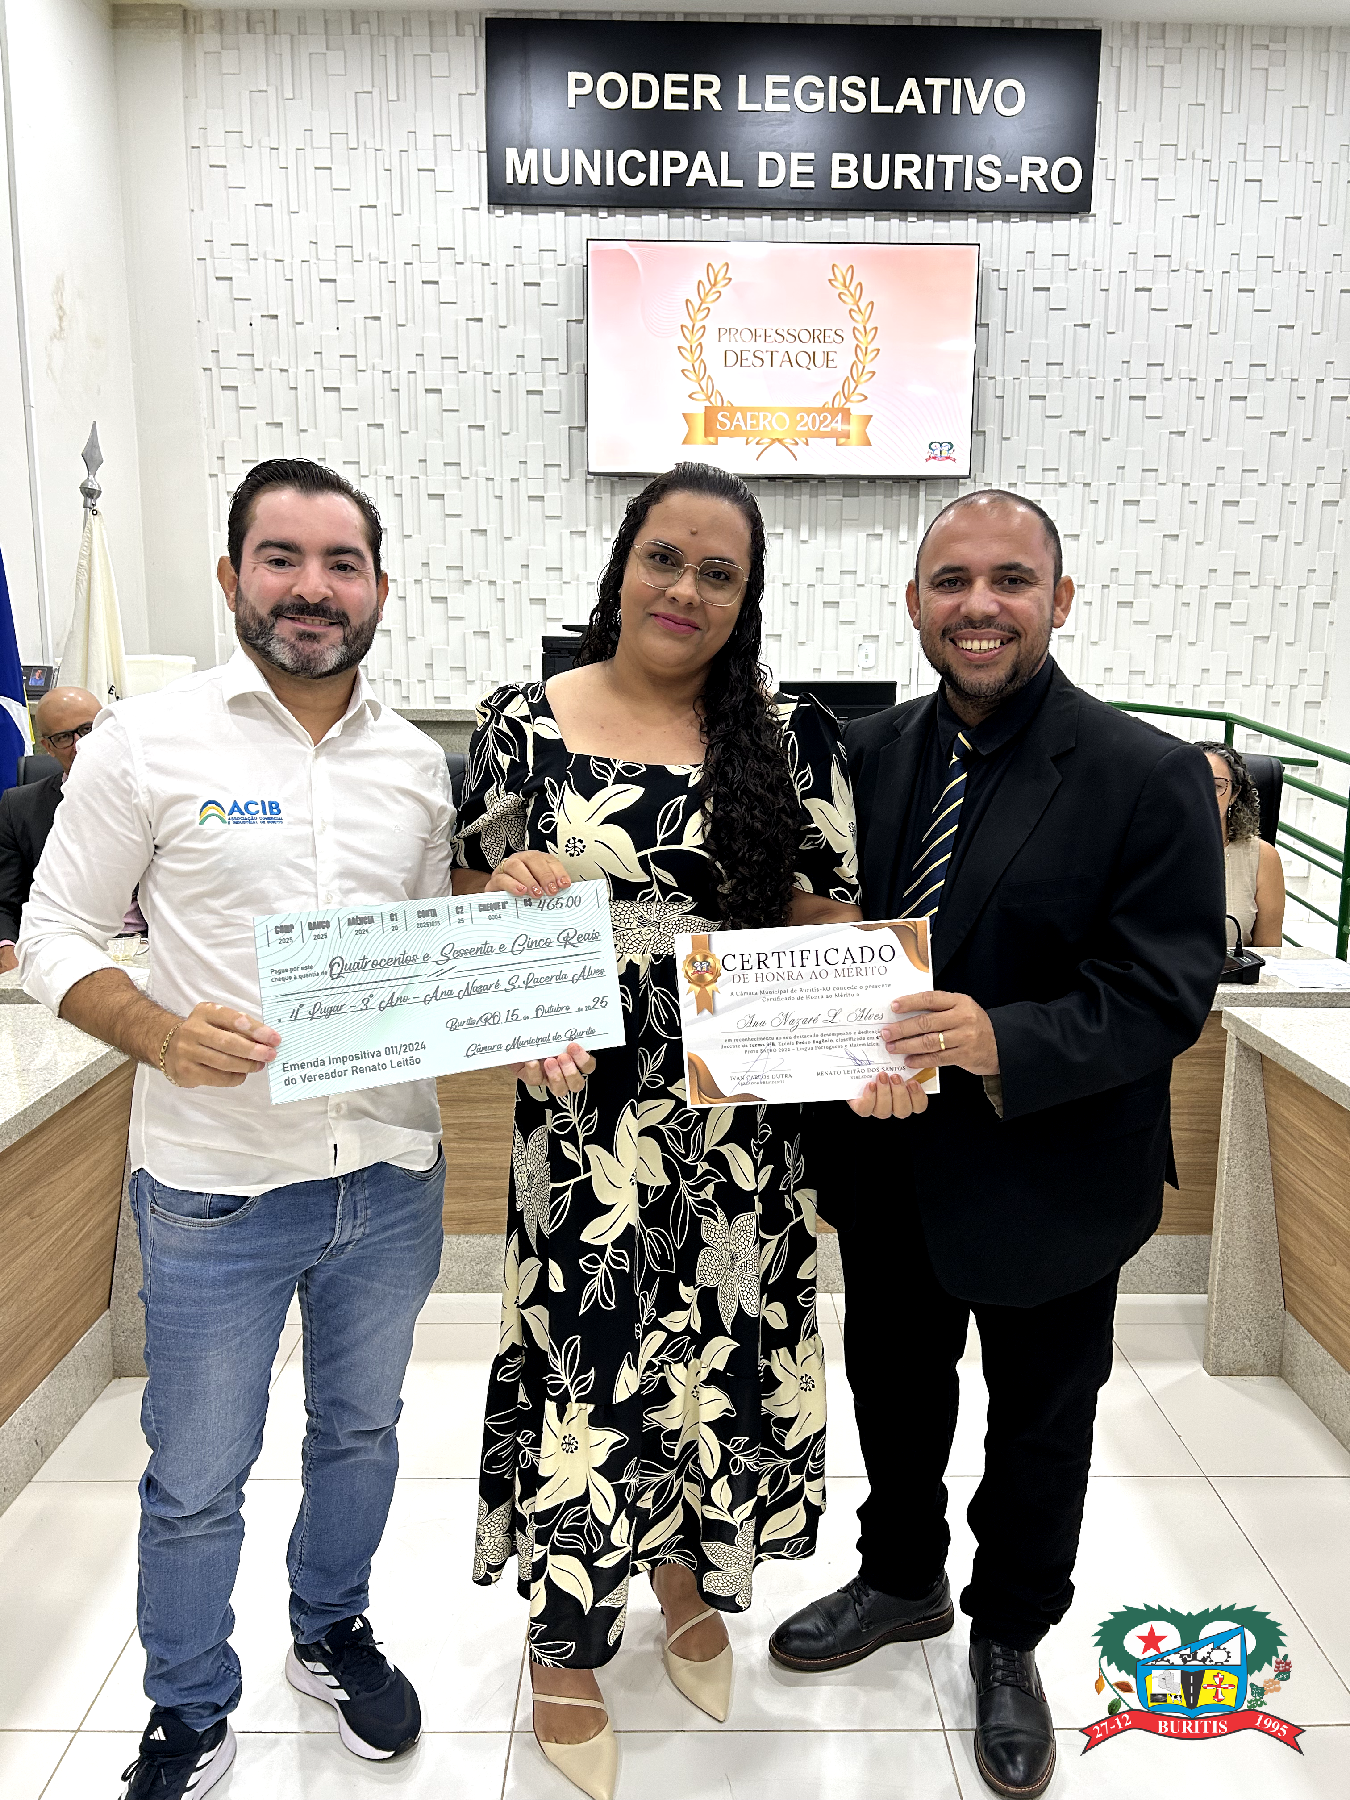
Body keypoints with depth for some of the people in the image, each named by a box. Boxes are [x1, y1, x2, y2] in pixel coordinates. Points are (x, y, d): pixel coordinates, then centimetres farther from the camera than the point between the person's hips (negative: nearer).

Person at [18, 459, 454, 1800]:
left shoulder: (418, 763, 3)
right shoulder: (150, 743, -8)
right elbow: (54, 936, -4)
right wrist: (163, 1033, -22)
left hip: (392, 1173, 4)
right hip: (216, 1183, -3)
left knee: (360, 1431, 23)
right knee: (196, 1479, 14)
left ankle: (331, 1632, 50)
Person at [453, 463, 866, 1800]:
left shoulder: (788, 738, -1)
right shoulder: (526, 725, -3)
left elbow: (829, 930, 3)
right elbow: (474, 912, 3)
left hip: (740, 1124, 2)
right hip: (583, 1122, -1)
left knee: (723, 1353, 16)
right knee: (583, 1367, 9)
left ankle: (691, 1578, 47)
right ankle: (567, 1642, 36)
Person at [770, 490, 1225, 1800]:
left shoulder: (1149, 779, -17)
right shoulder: (869, 755, -2)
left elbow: (1164, 996, -20)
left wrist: (1004, 1044, -35)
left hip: (1048, 1180, -4)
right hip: (887, 1163, 4)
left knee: (1038, 1423, 20)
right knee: (892, 1392, 24)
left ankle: (1008, 1640, 47)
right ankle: (900, 1579, 53)